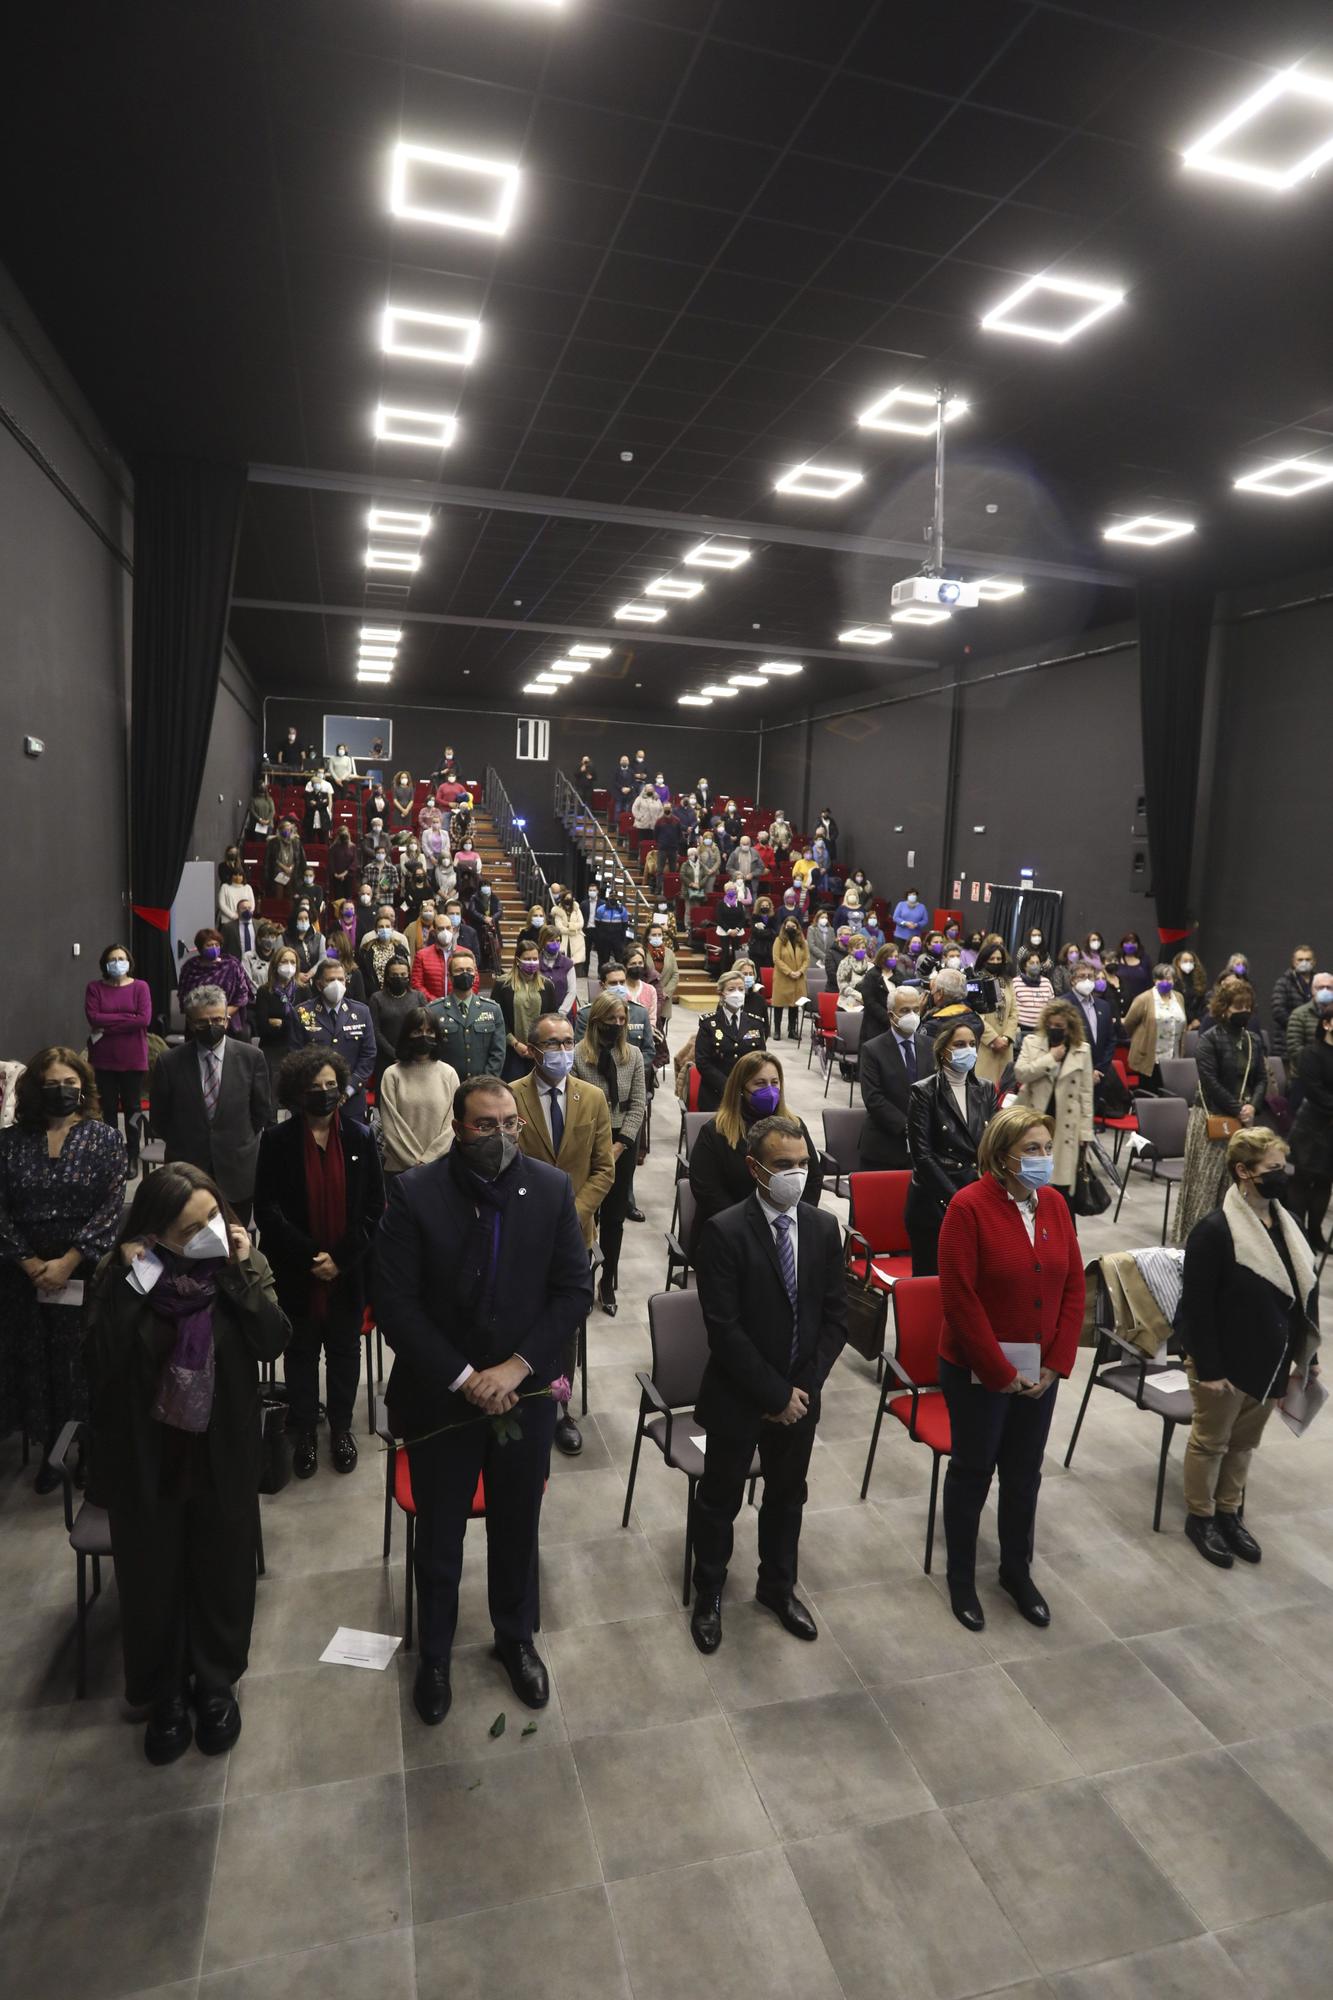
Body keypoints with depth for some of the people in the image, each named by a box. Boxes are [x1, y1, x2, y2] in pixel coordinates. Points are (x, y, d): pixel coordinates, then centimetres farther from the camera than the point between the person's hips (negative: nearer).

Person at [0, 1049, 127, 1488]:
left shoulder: (105, 1139, -1)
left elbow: (110, 1209, -8)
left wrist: (68, 1262, -13)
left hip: (86, 1273, -2)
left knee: (80, 1365, 1)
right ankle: (48, 1453, 25)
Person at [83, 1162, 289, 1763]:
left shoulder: (246, 1263, -12)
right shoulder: (119, 1276, -13)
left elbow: (273, 1342, -21)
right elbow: (100, 1363, -23)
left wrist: (242, 1272, -28)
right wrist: (132, 1283, -30)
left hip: (224, 1453, 1)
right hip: (146, 1454, 0)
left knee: (223, 1571, 16)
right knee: (153, 1578, 16)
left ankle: (216, 1685, 42)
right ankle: (165, 1695, 41)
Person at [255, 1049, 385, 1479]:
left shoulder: (359, 1138, -4)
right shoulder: (277, 1141, -7)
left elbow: (374, 1206, -3)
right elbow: (267, 1210, -8)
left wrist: (340, 1259, -11)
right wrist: (309, 1257, -14)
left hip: (348, 1271, 1)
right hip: (295, 1273, -1)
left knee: (344, 1351, 14)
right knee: (301, 1352, 13)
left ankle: (341, 1427, 33)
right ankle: (305, 1432, 31)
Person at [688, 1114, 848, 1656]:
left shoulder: (824, 1227, -4)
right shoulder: (724, 1232, -20)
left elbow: (835, 1317, 0)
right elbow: (724, 1329, -20)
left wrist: (803, 1387, -9)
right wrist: (775, 1394, -17)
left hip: (800, 1395, 4)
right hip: (737, 1397, -4)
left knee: (787, 1496, 22)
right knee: (720, 1500, 15)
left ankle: (777, 1586, 45)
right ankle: (709, 1594, 39)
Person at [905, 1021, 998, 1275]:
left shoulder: (985, 1091, 12)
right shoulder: (924, 1092, -4)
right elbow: (922, 1154, -8)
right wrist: (955, 1198, -12)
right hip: (935, 1203, -4)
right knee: (930, 1278, 0)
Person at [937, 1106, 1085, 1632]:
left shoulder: (1053, 1203, -2)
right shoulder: (969, 1206, -20)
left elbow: (1073, 1287, 3)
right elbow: (960, 1300, -20)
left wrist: (1056, 1364, -3)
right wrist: (1001, 1373, -16)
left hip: (1039, 1372, 5)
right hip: (977, 1371, -5)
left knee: (1024, 1473, 18)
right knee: (973, 1470, 12)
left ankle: (1017, 1570, 39)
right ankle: (961, 1577, 31)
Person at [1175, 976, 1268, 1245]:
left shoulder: (1253, 1040, 11)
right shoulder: (1209, 1039, -8)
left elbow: (1262, 1078, 12)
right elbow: (1210, 1082, -14)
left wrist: (1252, 1105, -6)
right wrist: (1238, 1109, -14)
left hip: (1244, 1119, 6)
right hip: (1212, 1118, -6)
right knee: (1205, 1181, -3)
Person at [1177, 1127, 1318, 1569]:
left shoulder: (1289, 1225, 1)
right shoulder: (1214, 1230, -22)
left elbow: (1305, 1295, 9)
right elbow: (1197, 1306, -20)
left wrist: (1306, 1356, 10)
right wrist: (1207, 1368, -19)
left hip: (1270, 1362, 7)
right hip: (1226, 1362, -7)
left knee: (1244, 1442, 21)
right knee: (1211, 1441, 12)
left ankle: (1229, 1513, 39)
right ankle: (1200, 1517, 29)